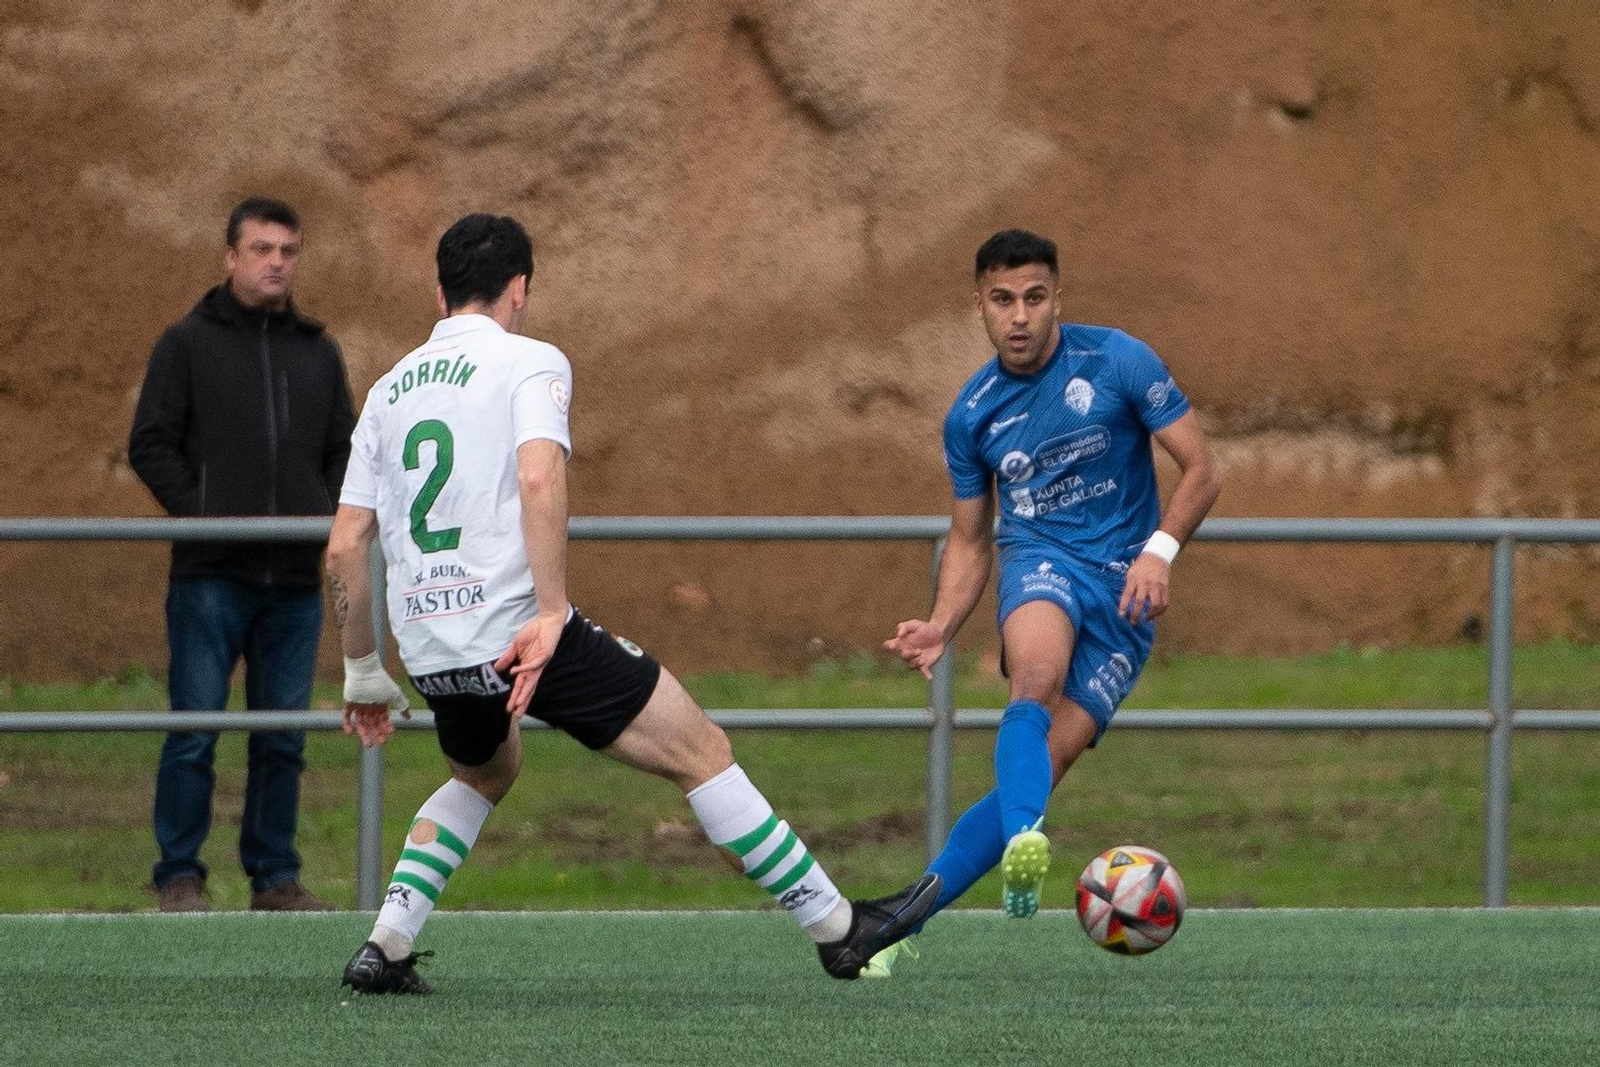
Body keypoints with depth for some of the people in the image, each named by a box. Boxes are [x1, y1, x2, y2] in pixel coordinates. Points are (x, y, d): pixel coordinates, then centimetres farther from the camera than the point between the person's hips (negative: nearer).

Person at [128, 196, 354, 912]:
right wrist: (200, 515, -12)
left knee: (283, 739, 6)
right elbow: (150, 444, -2)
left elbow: (345, 450, 18)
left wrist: (327, 518, 0)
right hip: (211, 577, -4)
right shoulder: (189, 344, 2)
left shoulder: (318, 352, 14)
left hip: (295, 581, 4)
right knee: (195, 731, -5)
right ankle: (179, 876, 1)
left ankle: (276, 877, 13)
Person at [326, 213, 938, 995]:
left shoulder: (390, 390, 16)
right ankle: (835, 927, 5)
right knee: (701, 753, 4)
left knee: (483, 775, 34)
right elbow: (539, 478, -21)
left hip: (430, 652, 6)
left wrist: (363, 673, 21)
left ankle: (384, 949, 18)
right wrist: (551, 612, -23)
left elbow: (344, 547, 14)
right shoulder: (529, 363, -1)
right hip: (518, 628, -6)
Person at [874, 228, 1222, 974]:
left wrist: (1159, 549, -18)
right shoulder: (971, 415, 7)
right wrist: (940, 628, -2)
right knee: (1036, 680, -37)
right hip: (1038, 560, 1)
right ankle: (1023, 846, -60)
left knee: (1042, 768, -13)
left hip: (1122, 588, -1)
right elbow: (969, 540, 17)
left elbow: (1201, 470, 0)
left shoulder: (1117, 362, -2)